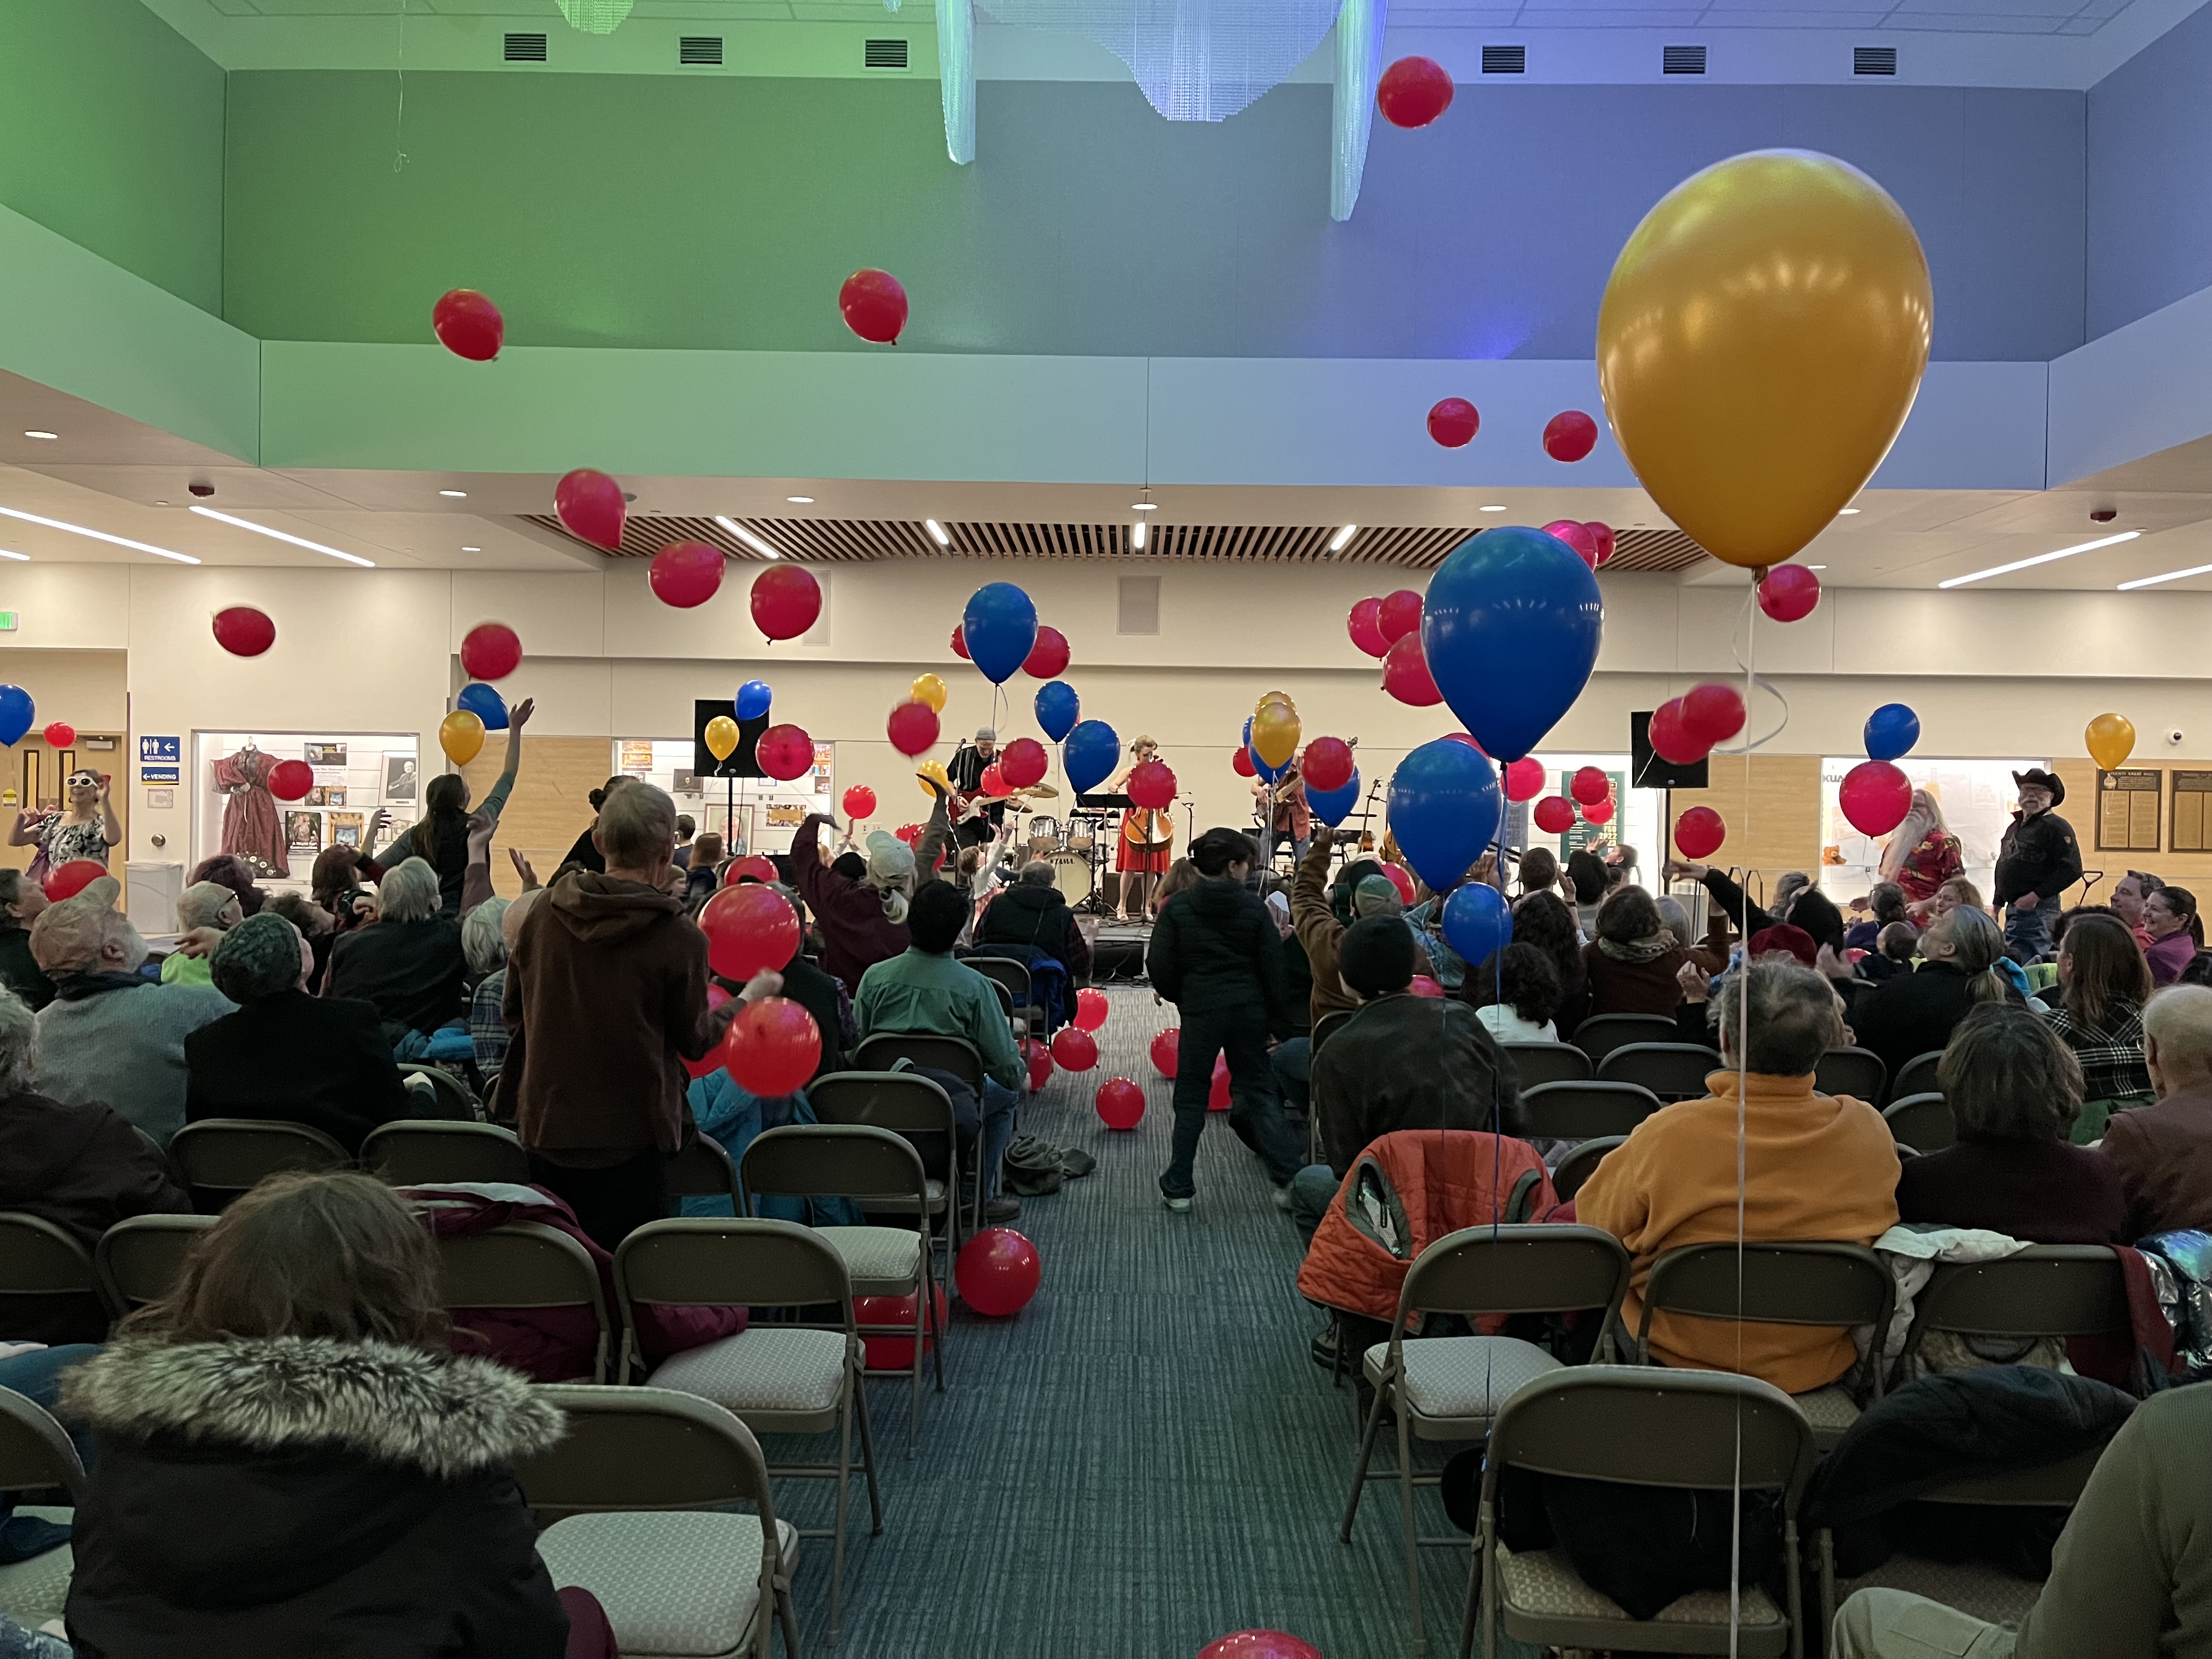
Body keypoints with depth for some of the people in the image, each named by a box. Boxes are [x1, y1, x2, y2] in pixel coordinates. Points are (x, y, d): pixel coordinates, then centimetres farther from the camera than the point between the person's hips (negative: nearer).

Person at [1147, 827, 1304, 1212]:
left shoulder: (1177, 907, -5)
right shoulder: (1253, 906, -4)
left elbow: (1159, 965, -6)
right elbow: (1273, 967, -3)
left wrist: (1179, 996, 13)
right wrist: (1281, 1021, 4)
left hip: (1200, 1010, -1)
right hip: (1249, 1010, 1)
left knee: (1191, 1096, 9)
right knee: (1259, 1089, 12)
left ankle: (1178, 1188, 12)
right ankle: (1288, 1177, 4)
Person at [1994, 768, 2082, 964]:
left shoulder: (2056, 827, -8)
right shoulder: (2014, 827, 20)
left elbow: (2072, 869, -17)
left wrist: (2036, 896, -20)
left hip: (2039, 909, -9)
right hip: (2013, 909, 9)